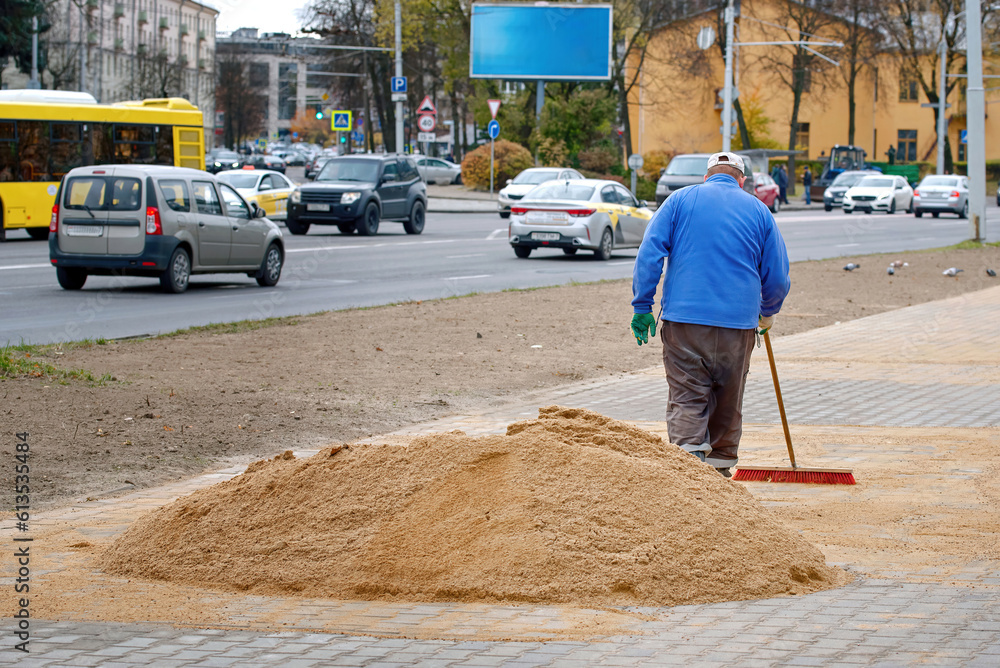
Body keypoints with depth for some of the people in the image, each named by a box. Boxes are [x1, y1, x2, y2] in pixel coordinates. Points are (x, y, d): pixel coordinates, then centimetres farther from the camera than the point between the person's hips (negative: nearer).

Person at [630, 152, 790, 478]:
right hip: (738, 322, 1)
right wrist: (767, 313, 31)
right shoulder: (758, 209, 11)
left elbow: (649, 255, -2)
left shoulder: (681, 199, 7)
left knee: (687, 400, -3)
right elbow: (778, 277, 14)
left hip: (683, 319, -1)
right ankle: (721, 468, 21)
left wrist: (642, 306, 0)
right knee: (728, 403, 14)